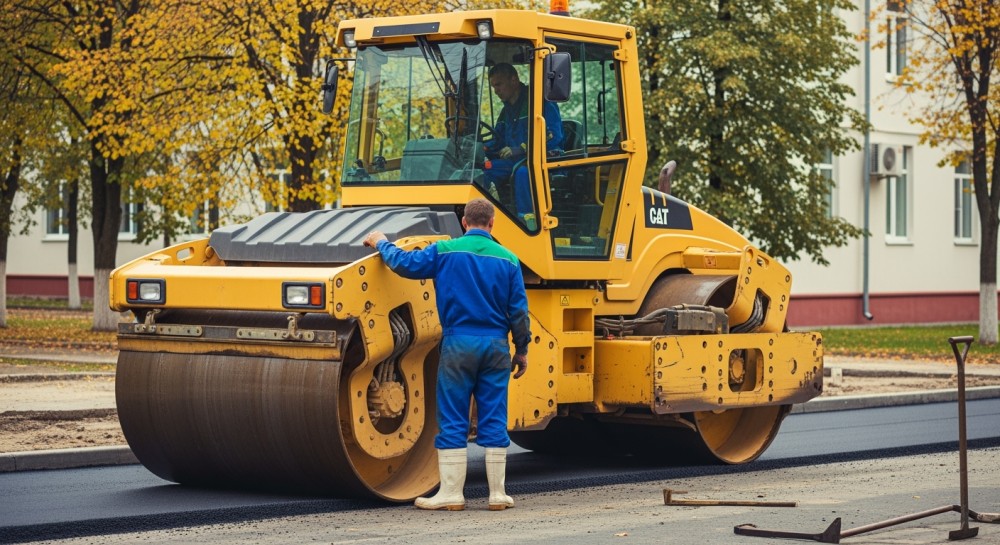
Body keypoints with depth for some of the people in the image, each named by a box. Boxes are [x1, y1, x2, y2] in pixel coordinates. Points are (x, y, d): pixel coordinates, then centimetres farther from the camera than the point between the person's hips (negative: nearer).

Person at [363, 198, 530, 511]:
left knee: (453, 421, 3)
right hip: (496, 345, 2)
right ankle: (497, 494, 8)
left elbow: (403, 263, 0)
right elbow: (518, 310, 5)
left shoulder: (447, 251, -3)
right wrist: (521, 350, 14)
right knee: (493, 421, 6)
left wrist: (381, 243, 19)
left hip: (458, 343, -2)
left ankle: (452, 493, 2)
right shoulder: (507, 259, 3)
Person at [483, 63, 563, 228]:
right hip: (515, 160, 8)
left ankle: (527, 220, -41)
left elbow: (554, 136, -16)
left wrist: (522, 149, -24)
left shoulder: (539, 101, -5)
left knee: (523, 171, -41)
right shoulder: (506, 112, 21)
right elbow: (498, 142, 24)